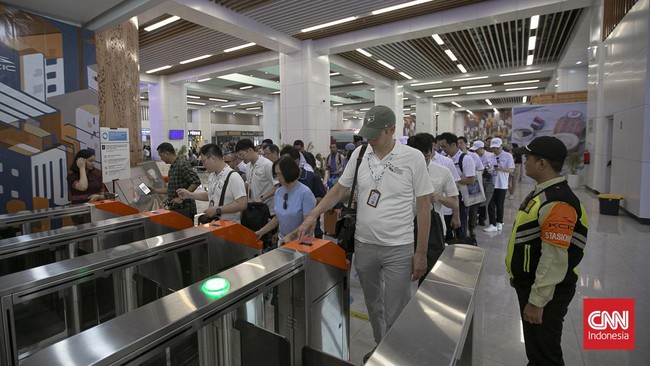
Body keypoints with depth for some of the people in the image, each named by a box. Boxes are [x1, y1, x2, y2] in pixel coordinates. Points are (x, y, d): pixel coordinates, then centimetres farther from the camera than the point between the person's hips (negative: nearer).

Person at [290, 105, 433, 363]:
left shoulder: (413, 158, -10)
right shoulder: (359, 154, -1)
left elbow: (423, 205, -7)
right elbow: (339, 189, 7)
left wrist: (421, 252, -7)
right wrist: (313, 216, -5)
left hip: (398, 248, -4)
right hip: (364, 245, 4)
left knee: (395, 313, 5)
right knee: (373, 305, 22)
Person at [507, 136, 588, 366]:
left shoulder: (558, 202, -26)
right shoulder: (542, 192, 6)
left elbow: (555, 259, -28)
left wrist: (537, 301, -24)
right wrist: (517, 274, 21)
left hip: (546, 292, -9)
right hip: (528, 283, 9)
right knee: (534, 346, 26)